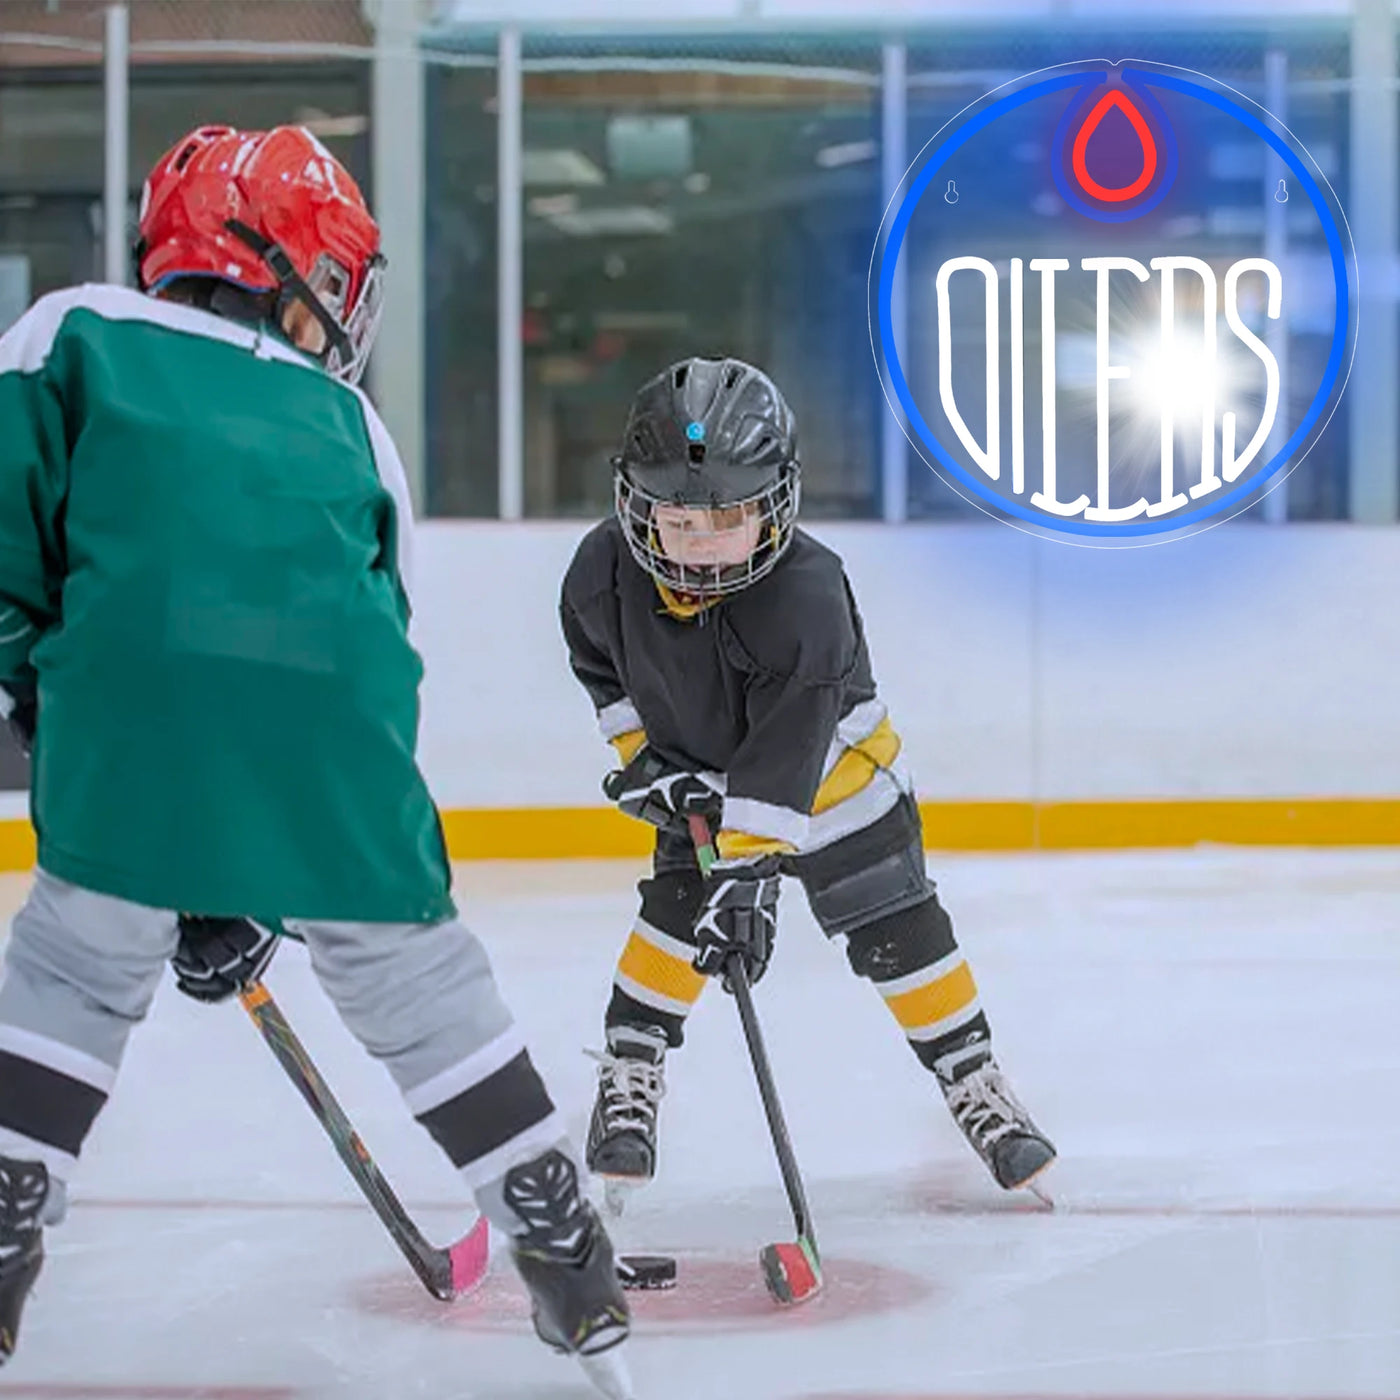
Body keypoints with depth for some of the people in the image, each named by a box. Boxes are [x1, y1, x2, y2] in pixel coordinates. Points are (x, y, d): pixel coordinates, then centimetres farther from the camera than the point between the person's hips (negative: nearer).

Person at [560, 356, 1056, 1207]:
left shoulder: (805, 594, -37)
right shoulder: (608, 571, -23)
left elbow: (782, 761, -39)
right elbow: (598, 662, 2)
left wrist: (750, 872, -42)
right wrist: (641, 751, -5)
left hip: (833, 766, -3)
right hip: (701, 772, 3)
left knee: (898, 930, -6)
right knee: (676, 917, -11)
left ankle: (981, 1093, 8)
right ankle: (627, 1090, 2)